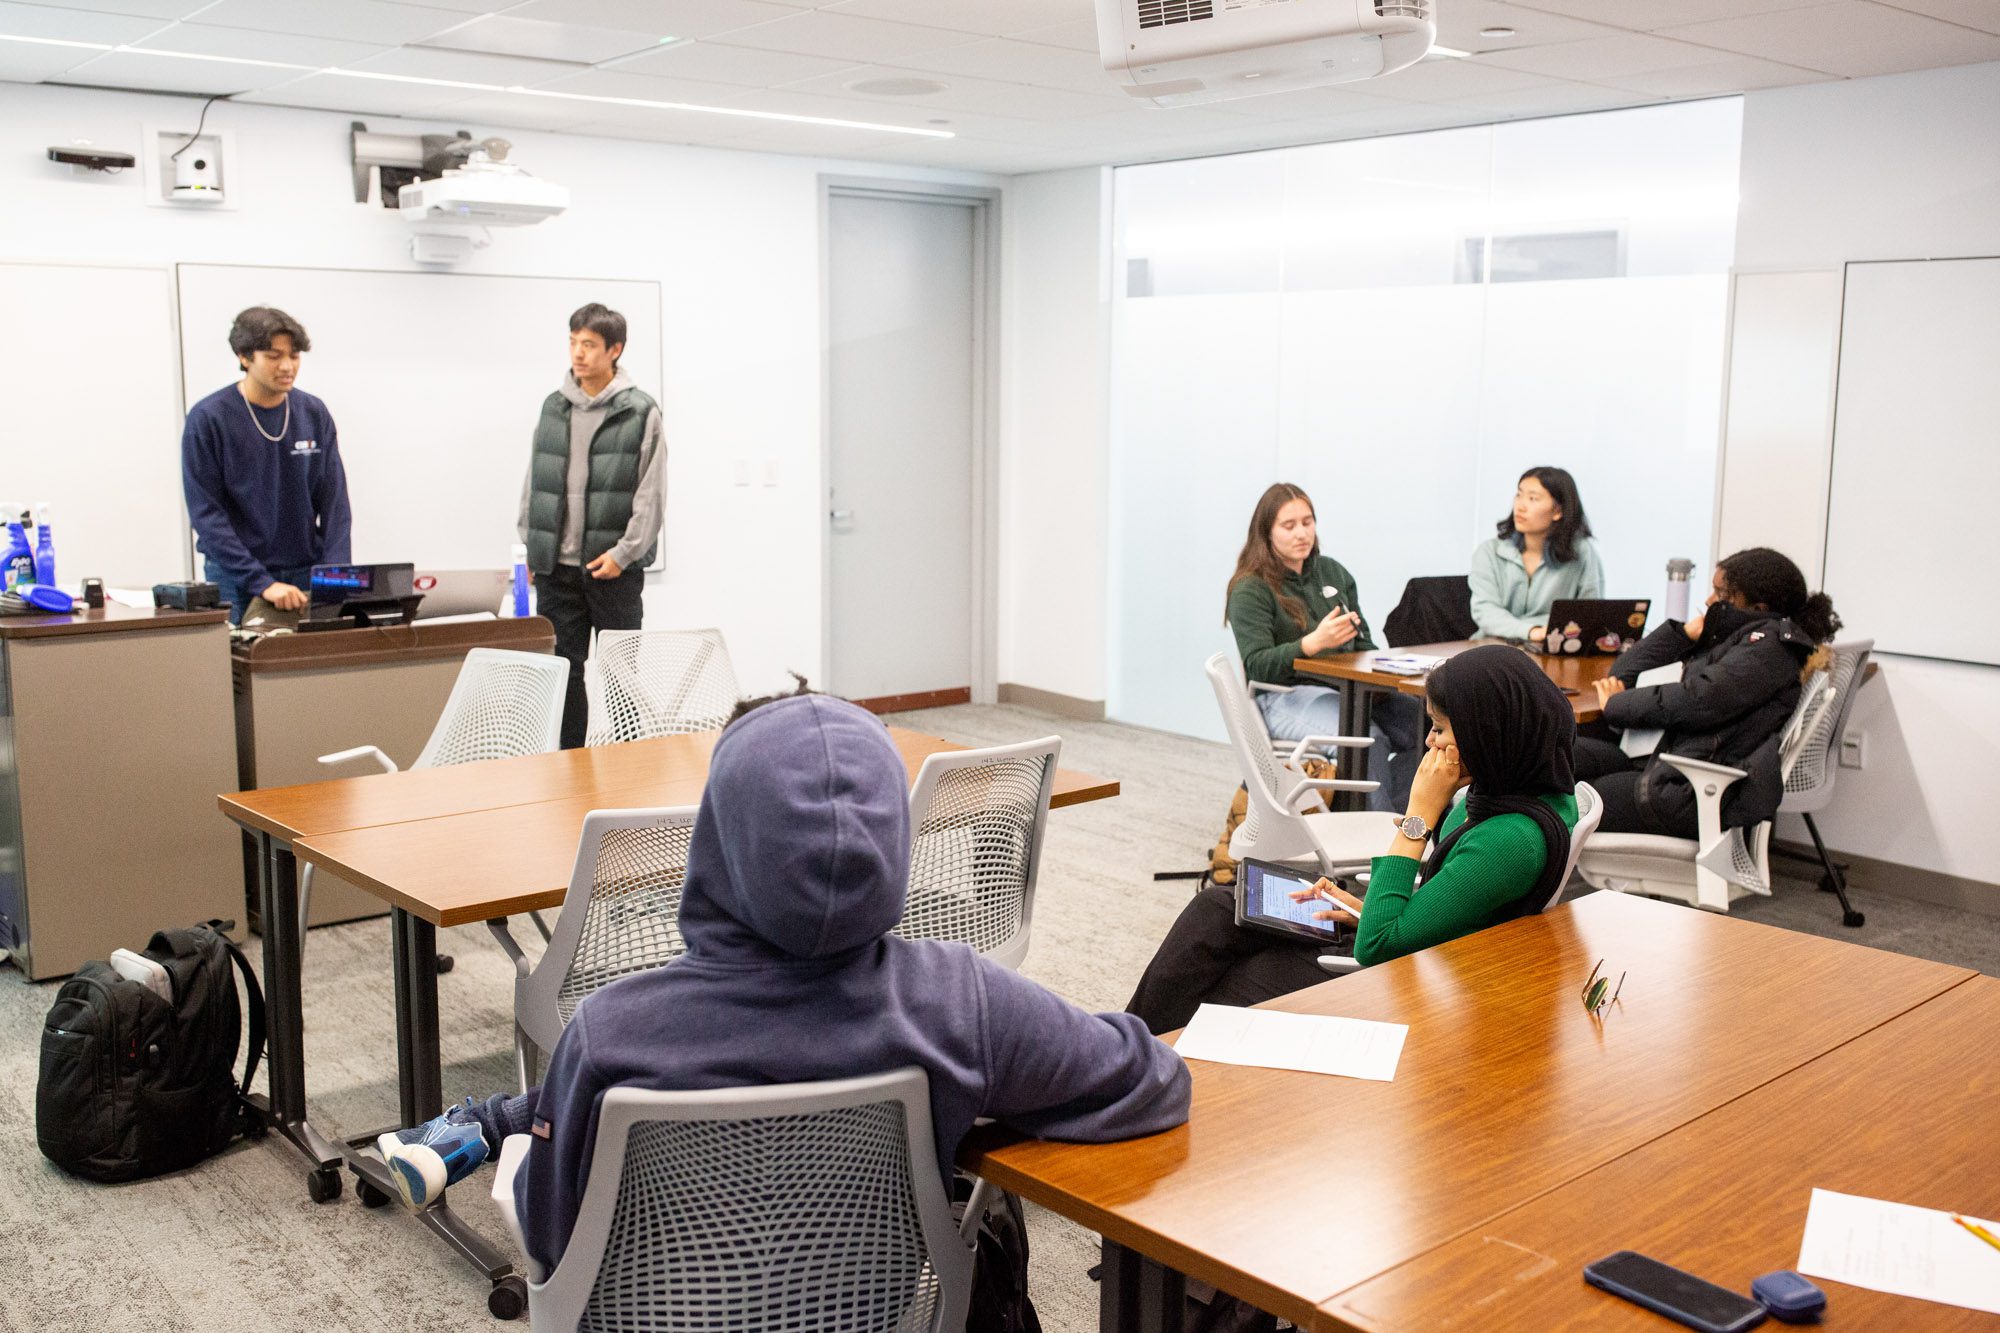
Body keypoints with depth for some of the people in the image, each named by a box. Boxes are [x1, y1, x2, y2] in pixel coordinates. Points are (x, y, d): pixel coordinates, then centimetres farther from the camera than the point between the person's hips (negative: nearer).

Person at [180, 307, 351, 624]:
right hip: (236, 581, -3)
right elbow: (206, 513, -11)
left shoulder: (314, 414, 2)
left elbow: (334, 502, 1)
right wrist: (262, 583, -20)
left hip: (307, 576, 3)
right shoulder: (207, 419, -8)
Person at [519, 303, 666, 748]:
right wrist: (531, 546, 8)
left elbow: (651, 494, -7)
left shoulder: (640, 412, -4)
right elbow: (533, 482, 13)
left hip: (615, 566, -4)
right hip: (556, 567, 4)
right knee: (562, 671, 7)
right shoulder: (553, 408, 9)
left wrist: (623, 553, -13)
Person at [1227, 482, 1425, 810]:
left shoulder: (1333, 572, 16)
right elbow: (1257, 666, -14)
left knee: (1422, 722, -21)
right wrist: (1313, 642, -31)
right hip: (1285, 698, -6)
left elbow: (1362, 642, 21)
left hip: (1345, 689, 6)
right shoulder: (1250, 590, -4)